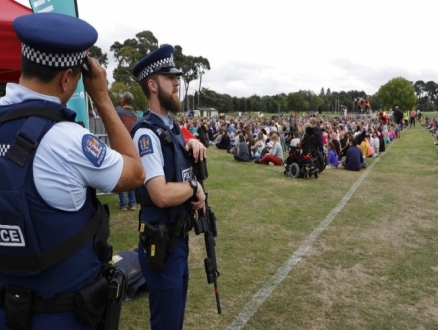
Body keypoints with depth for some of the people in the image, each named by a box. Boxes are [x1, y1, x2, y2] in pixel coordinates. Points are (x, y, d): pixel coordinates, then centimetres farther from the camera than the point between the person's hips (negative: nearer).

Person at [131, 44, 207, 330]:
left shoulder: (173, 126, 6)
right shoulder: (147, 133, -22)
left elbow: (181, 161, 24)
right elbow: (161, 195, -32)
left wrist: (194, 144, 2)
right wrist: (194, 186, -14)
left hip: (180, 237, 9)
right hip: (161, 243, -9)